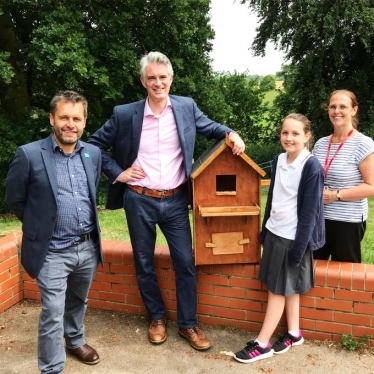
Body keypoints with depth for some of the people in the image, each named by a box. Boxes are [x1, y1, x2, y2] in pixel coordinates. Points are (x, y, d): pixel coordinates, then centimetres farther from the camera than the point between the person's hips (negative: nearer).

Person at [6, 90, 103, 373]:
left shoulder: (93, 154, 1)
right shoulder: (29, 154, -14)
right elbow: (14, 199, -2)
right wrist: (40, 225, 6)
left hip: (88, 247, 5)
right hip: (53, 252, -5)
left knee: (78, 302, 25)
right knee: (53, 314, 1)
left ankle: (75, 340, 49)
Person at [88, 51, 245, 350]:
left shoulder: (186, 106, -1)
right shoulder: (125, 114, -6)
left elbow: (208, 127, 14)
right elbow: (95, 144, 5)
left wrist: (231, 133, -6)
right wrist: (117, 172, -4)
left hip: (176, 201, 1)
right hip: (140, 201, 0)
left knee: (186, 262, 5)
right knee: (144, 264, 12)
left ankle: (188, 324, 24)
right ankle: (157, 317, 34)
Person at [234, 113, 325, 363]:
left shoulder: (312, 166, -15)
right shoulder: (279, 160, 4)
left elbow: (310, 210, -15)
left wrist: (299, 246, -16)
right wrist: (264, 231, 15)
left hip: (293, 237, -6)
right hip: (275, 232, 7)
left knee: (278, 289, 3)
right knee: (287, 288, 17)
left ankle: (262, 344, 15)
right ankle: (294, 333, 33)